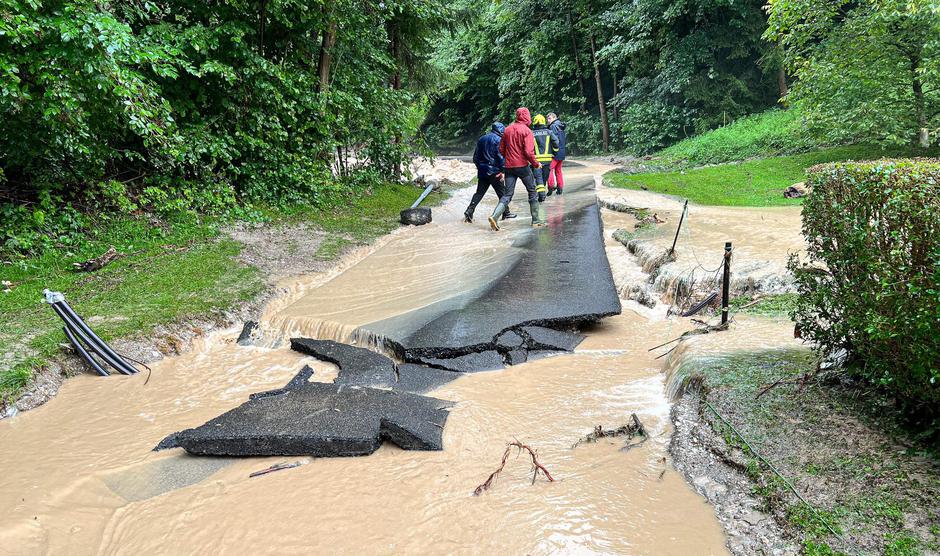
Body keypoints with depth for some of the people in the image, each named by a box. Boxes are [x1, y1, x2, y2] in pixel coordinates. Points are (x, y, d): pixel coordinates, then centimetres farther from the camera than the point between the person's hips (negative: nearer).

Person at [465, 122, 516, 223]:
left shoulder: (481, 139, 14)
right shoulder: (498, 140, -7)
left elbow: (475, 157, 16)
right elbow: (500, 156, -14)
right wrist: (502, 171, -11)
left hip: (482, 172, 6)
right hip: (494, 171, -6)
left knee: (479, 193, 7)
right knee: (502, 192, 7)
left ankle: (469, 212, -5)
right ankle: (506, 213, 14)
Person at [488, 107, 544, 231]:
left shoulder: (507, 130, 7)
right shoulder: (526, 131, -9)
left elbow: (501, 149, 10)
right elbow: (529, 152, -17)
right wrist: (536, 164, -3)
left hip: (509, 167, 5)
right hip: (523, 166, -5)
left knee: (507, 195, 6)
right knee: (532, 192, 12)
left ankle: (495, 216, -14)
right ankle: (535, 220, 16)